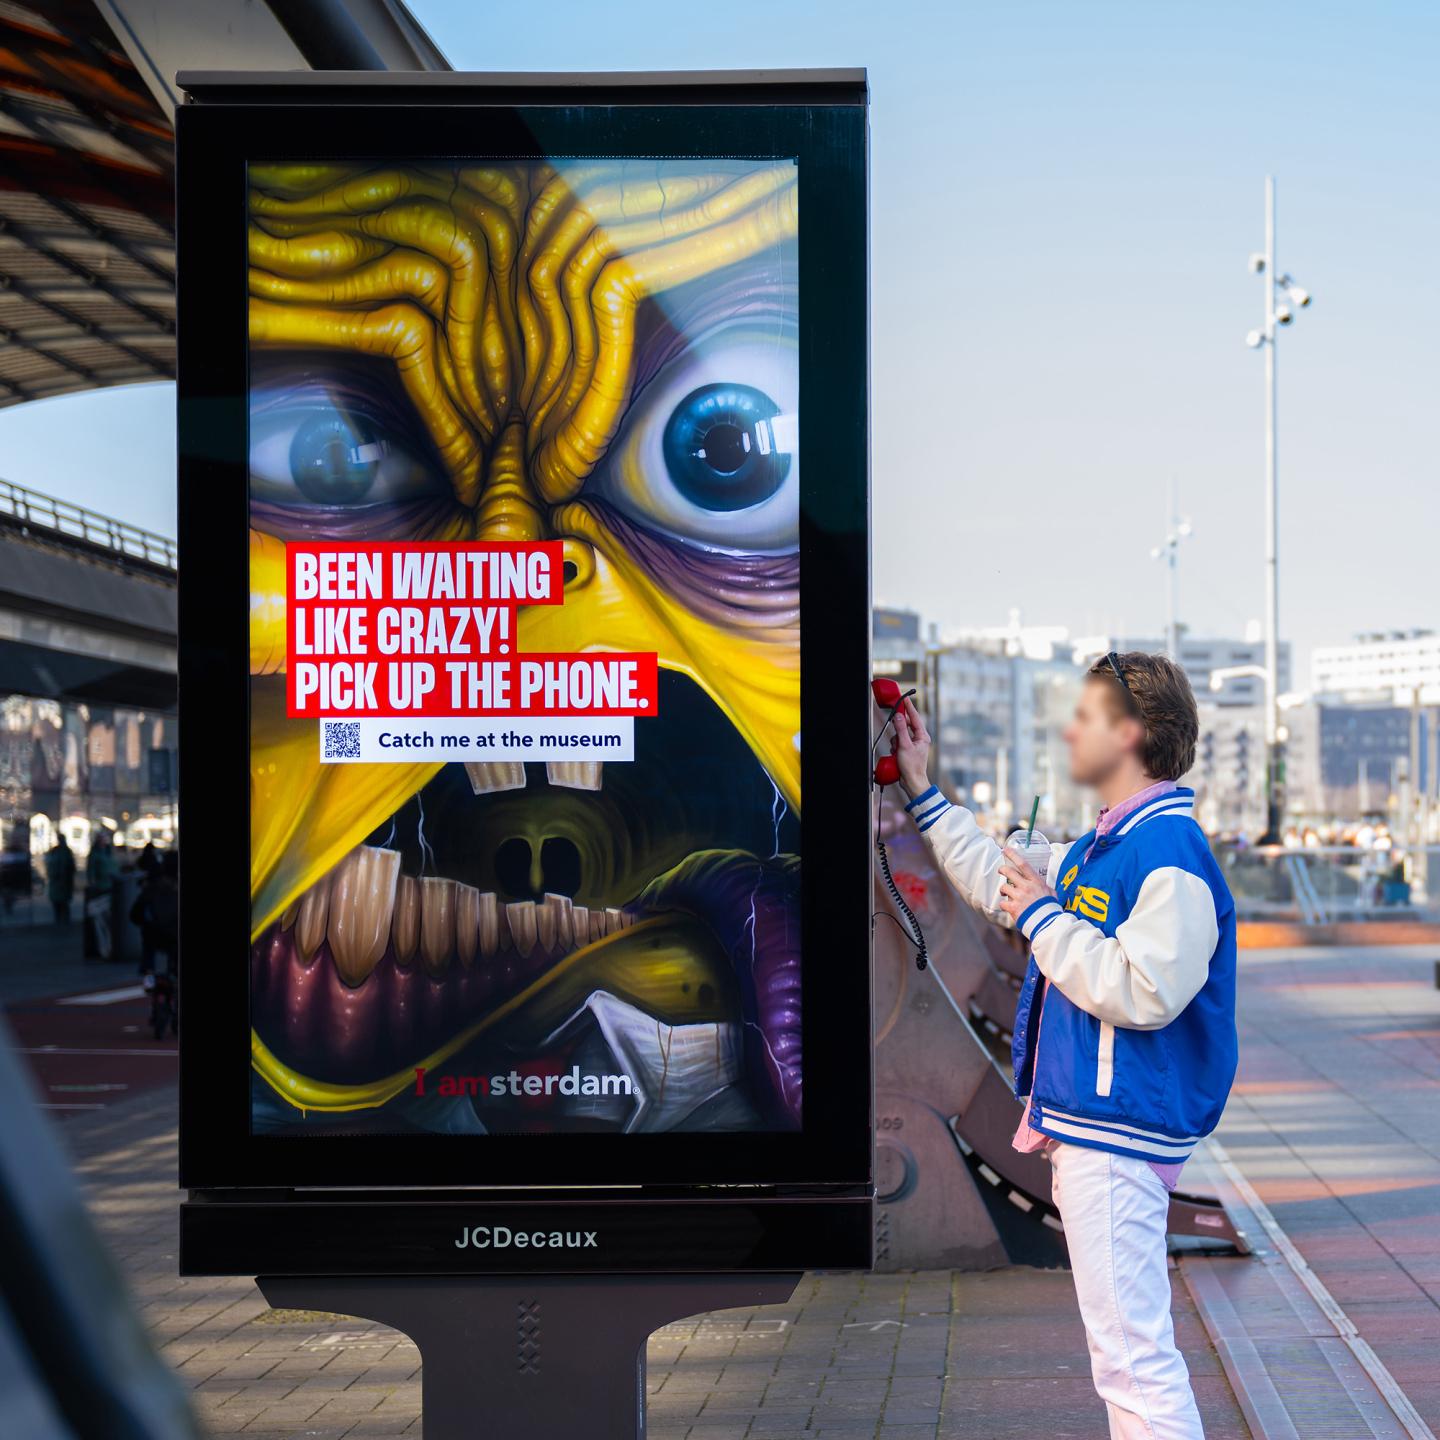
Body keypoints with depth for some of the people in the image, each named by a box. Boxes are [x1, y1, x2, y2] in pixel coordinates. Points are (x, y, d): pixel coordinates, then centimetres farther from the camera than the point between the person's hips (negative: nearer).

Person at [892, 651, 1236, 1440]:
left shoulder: (1170, 853, -17)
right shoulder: (1101, 846, 16)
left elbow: (1144, 992, -28)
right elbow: (1003, 883, 32)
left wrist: (1043, 918, -17)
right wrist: (921, 791, 34)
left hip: (1116, 1133, -11)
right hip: (1084, 1127, 11)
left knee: (1133, 1354, -12)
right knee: (1127, 1349, 18)